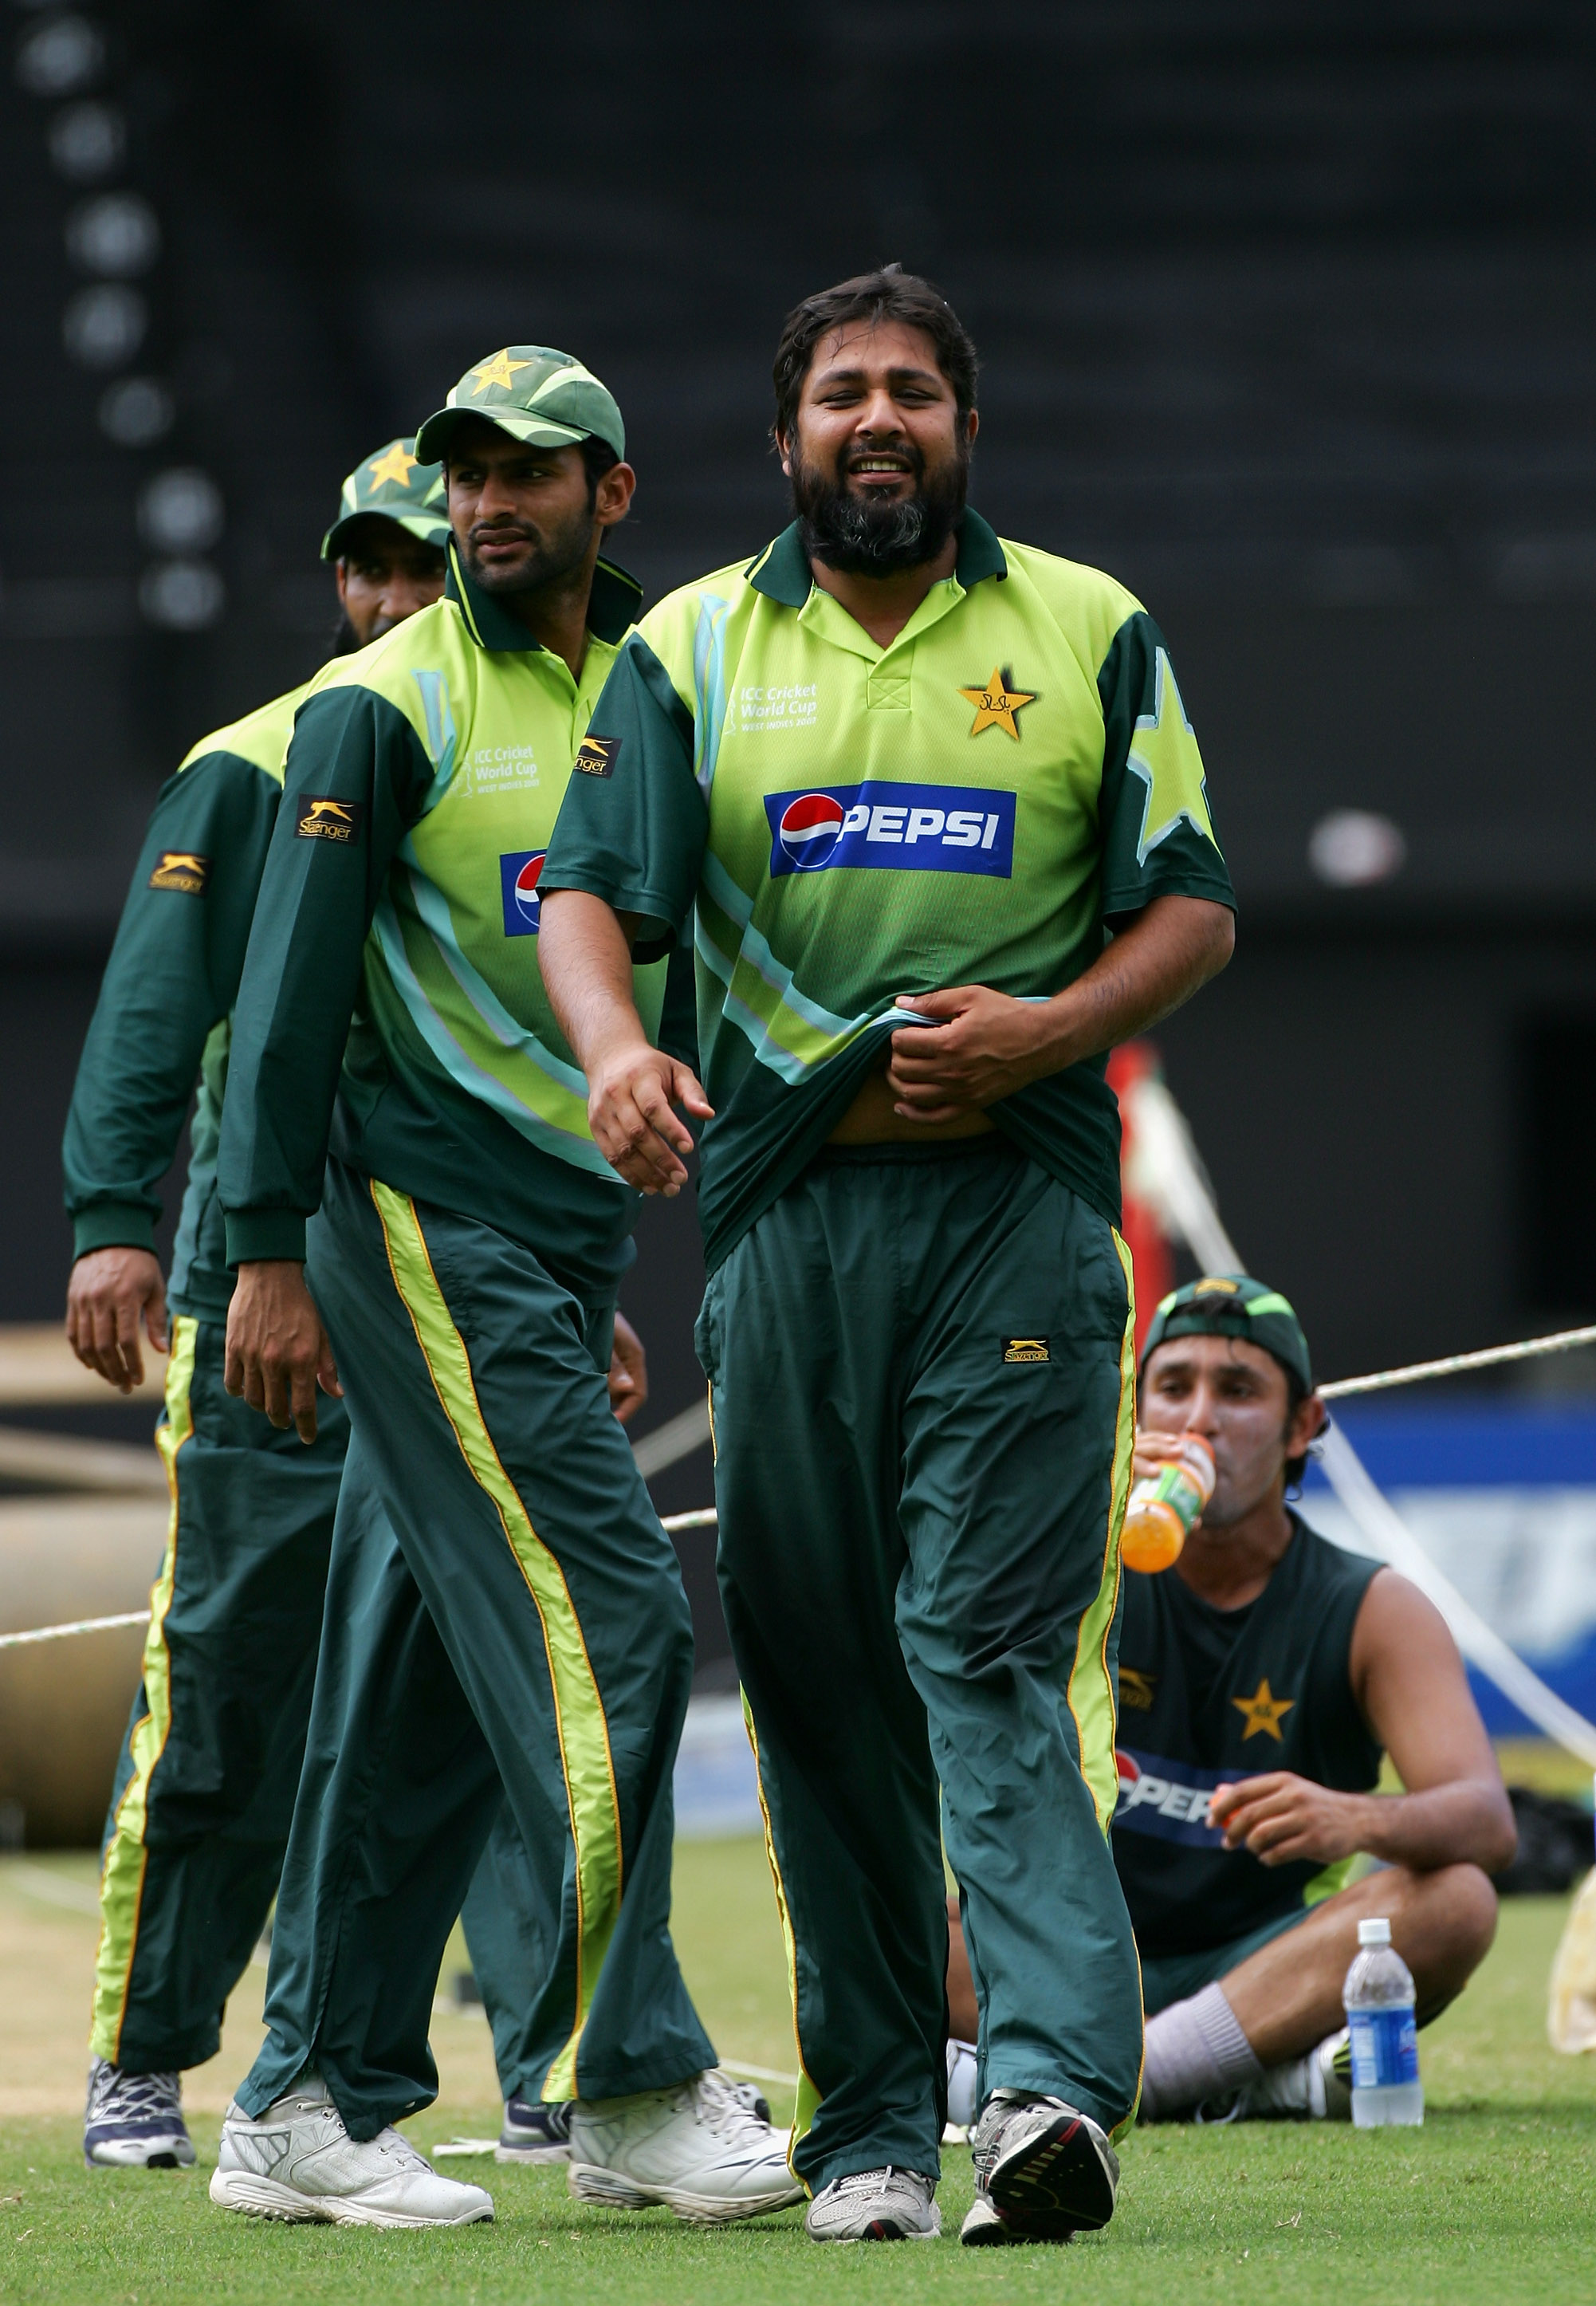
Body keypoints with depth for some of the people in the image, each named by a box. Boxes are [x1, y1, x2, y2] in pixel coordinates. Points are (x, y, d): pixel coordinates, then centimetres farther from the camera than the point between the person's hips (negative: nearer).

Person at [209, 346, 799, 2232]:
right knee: (604, 1624, -15)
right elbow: (294, 983, -7)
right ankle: (634, 2089, -13)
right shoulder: (387, 709, -3)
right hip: (425, 1227, -7)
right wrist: (269, 1254, -12)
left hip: (570, 1241, 7)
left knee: (424, 1683, 8)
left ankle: (309, 2110, 12)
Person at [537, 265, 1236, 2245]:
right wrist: (613, 1044, -22)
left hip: (1020, 1203, -2)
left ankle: (1057, 2076, -25)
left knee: (990, 1643, -15)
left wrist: (1045, 1029, -11)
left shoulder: (1091, 634, 9)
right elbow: (593, 895, 1)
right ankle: (871, 2121, 9)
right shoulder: (690, 653, 11)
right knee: (818, 1668, 3)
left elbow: (1192, 911, 8)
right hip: (783, 1203, 2)